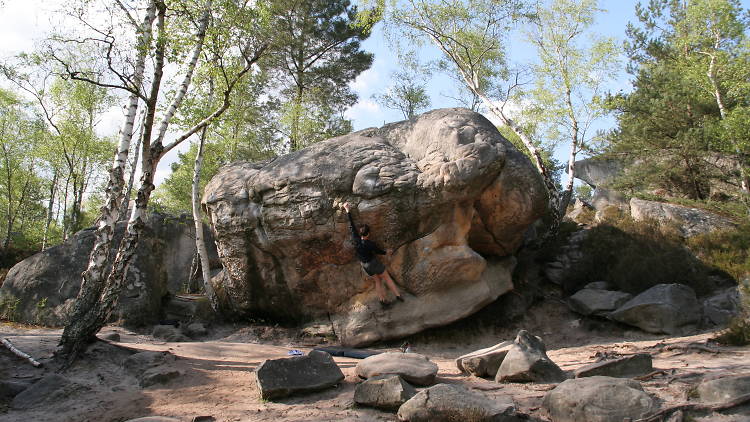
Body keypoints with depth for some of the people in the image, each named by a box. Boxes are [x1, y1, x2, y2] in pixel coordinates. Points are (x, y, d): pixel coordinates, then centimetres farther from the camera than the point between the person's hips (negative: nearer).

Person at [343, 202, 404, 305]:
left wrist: (347, 211, -4)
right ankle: (398, 295, 19)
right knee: (387, 278, 13)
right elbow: (379, 252, -9)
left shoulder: (356, 239, -16)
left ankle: (382, 300, 26)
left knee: (378, 281, 21)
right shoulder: (370, 244, -27)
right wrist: (386, 252, 14)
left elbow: (352, 225, -10)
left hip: (365, 266, 5)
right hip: (374, 263, -5)